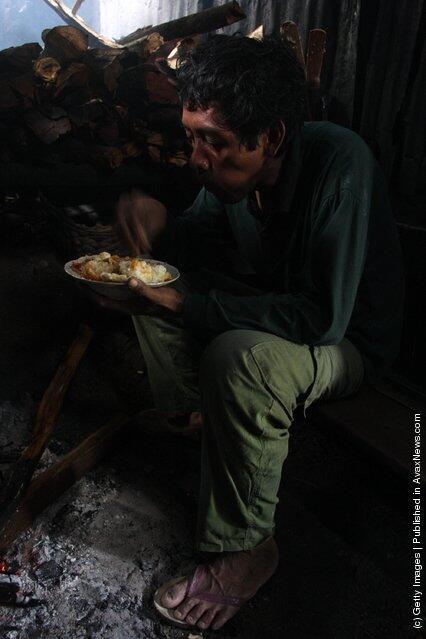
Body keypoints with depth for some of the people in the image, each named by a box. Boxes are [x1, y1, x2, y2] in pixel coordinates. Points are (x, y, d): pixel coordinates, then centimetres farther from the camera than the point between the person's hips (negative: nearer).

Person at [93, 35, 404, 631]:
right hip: (269, 303, 7)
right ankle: (192, 424, 5)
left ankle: (246, 550, -14)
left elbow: (323, 317, -35)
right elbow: (206, 240, 5)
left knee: (238, 358, -37)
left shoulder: (339, 165, -31)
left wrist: (184, 306, -37)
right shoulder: (239, 163, -11)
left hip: (348, 340, -7)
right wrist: (161, 223, -20)